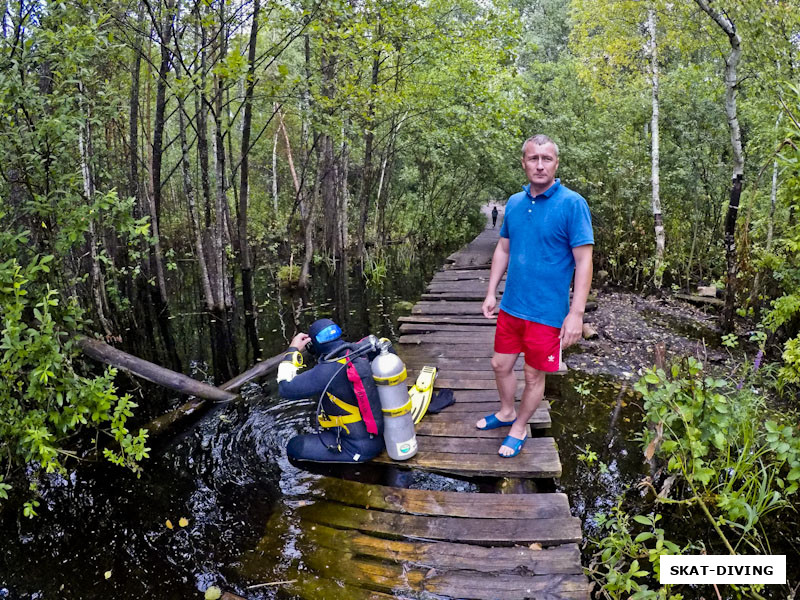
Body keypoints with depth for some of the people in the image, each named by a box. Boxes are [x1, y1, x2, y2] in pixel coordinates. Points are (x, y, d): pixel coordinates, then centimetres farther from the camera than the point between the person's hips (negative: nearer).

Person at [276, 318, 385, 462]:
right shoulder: (361, 354, -6)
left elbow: (286, 389, -20)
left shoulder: (327, 371, -26)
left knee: (294, 447, 4)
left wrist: (293, 350, -11)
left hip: (358, 449, -7)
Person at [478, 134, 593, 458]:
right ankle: (506, 412, 43)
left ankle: (519, 428, 33)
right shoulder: (514, 202, 4)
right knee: (500, 365, 18)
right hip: (511, 307, 5)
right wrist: (491, 293, 10)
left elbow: (583, 261, -15)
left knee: (534, 376, 11)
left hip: (546, 313, -5)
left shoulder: (572, 204, -14)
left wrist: (576, 313, -20)